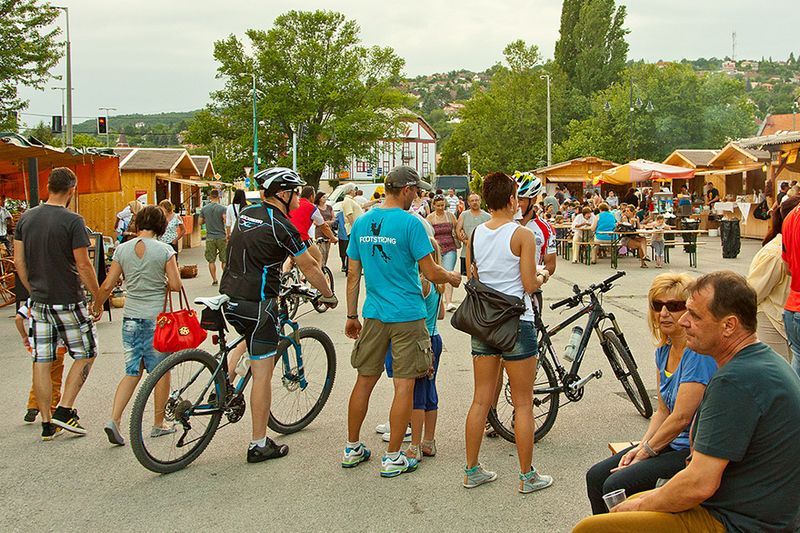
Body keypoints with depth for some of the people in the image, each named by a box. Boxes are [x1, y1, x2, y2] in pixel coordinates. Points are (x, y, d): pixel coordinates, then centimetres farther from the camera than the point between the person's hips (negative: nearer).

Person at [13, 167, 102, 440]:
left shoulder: (26, 218, 5)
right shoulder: (72, 221, -14)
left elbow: (18, 261, 8)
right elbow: (83, 266, -14)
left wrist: (34, 290, 19)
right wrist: (99, 298, -4)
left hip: (39, 302, 6)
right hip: (68, 302, -6)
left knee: (41, 362, 9)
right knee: (85, 354, 12)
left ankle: (46, 423, 16)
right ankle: (64, 410, 4)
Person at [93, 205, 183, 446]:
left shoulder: (122, 249, 1)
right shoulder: (164, 250, -8)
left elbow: (107, 285, 1)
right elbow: (175, 285, -9)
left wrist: (97, 306, 18)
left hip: (131, 318, 4)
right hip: (156, 318, -3)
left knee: (132, 372, 15)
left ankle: (114, 419, 1)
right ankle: (159, 424, 20)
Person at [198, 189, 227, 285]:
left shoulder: (204, 209, 3)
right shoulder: (222, 208, -7)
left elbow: (200, 222, 9)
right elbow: (226, 222, -15)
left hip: (210, 238, 2)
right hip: (221, 237, -2)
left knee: (211, 260, 8)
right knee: (224, 260, 7)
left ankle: (214, 279, 8)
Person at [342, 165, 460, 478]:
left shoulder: (362, 223, 5)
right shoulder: (410, 223, -12)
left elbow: (353, 275, 9)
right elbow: (430, 273, -11)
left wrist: (352, 316, 17)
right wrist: (452, 278, 10)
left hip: (374, 314, 6)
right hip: (407, 315, -6)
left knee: (364, 380, 15)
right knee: (404, 384, 4)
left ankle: (352, 449, 26)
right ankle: (393, 458, 10)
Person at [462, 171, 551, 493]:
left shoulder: (475, 234, 4)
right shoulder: (522, 235, -12)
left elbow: (472, 278, 9)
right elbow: (529, 285, -12)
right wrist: (542, 277, 8)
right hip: (516, 323, -5)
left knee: (480, 400, 13)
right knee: (523, 404, 6)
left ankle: (472, 471, 21)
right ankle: (527, 476, 16)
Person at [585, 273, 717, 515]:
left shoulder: (699, 353, -20)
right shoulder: (664, 350, 7)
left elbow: (681, 418, -21)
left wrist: (645, 452, -11)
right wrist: (640, 447, -1)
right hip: (671, 443, 9)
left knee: (616, 485, -19)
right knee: (596, 477, 0)